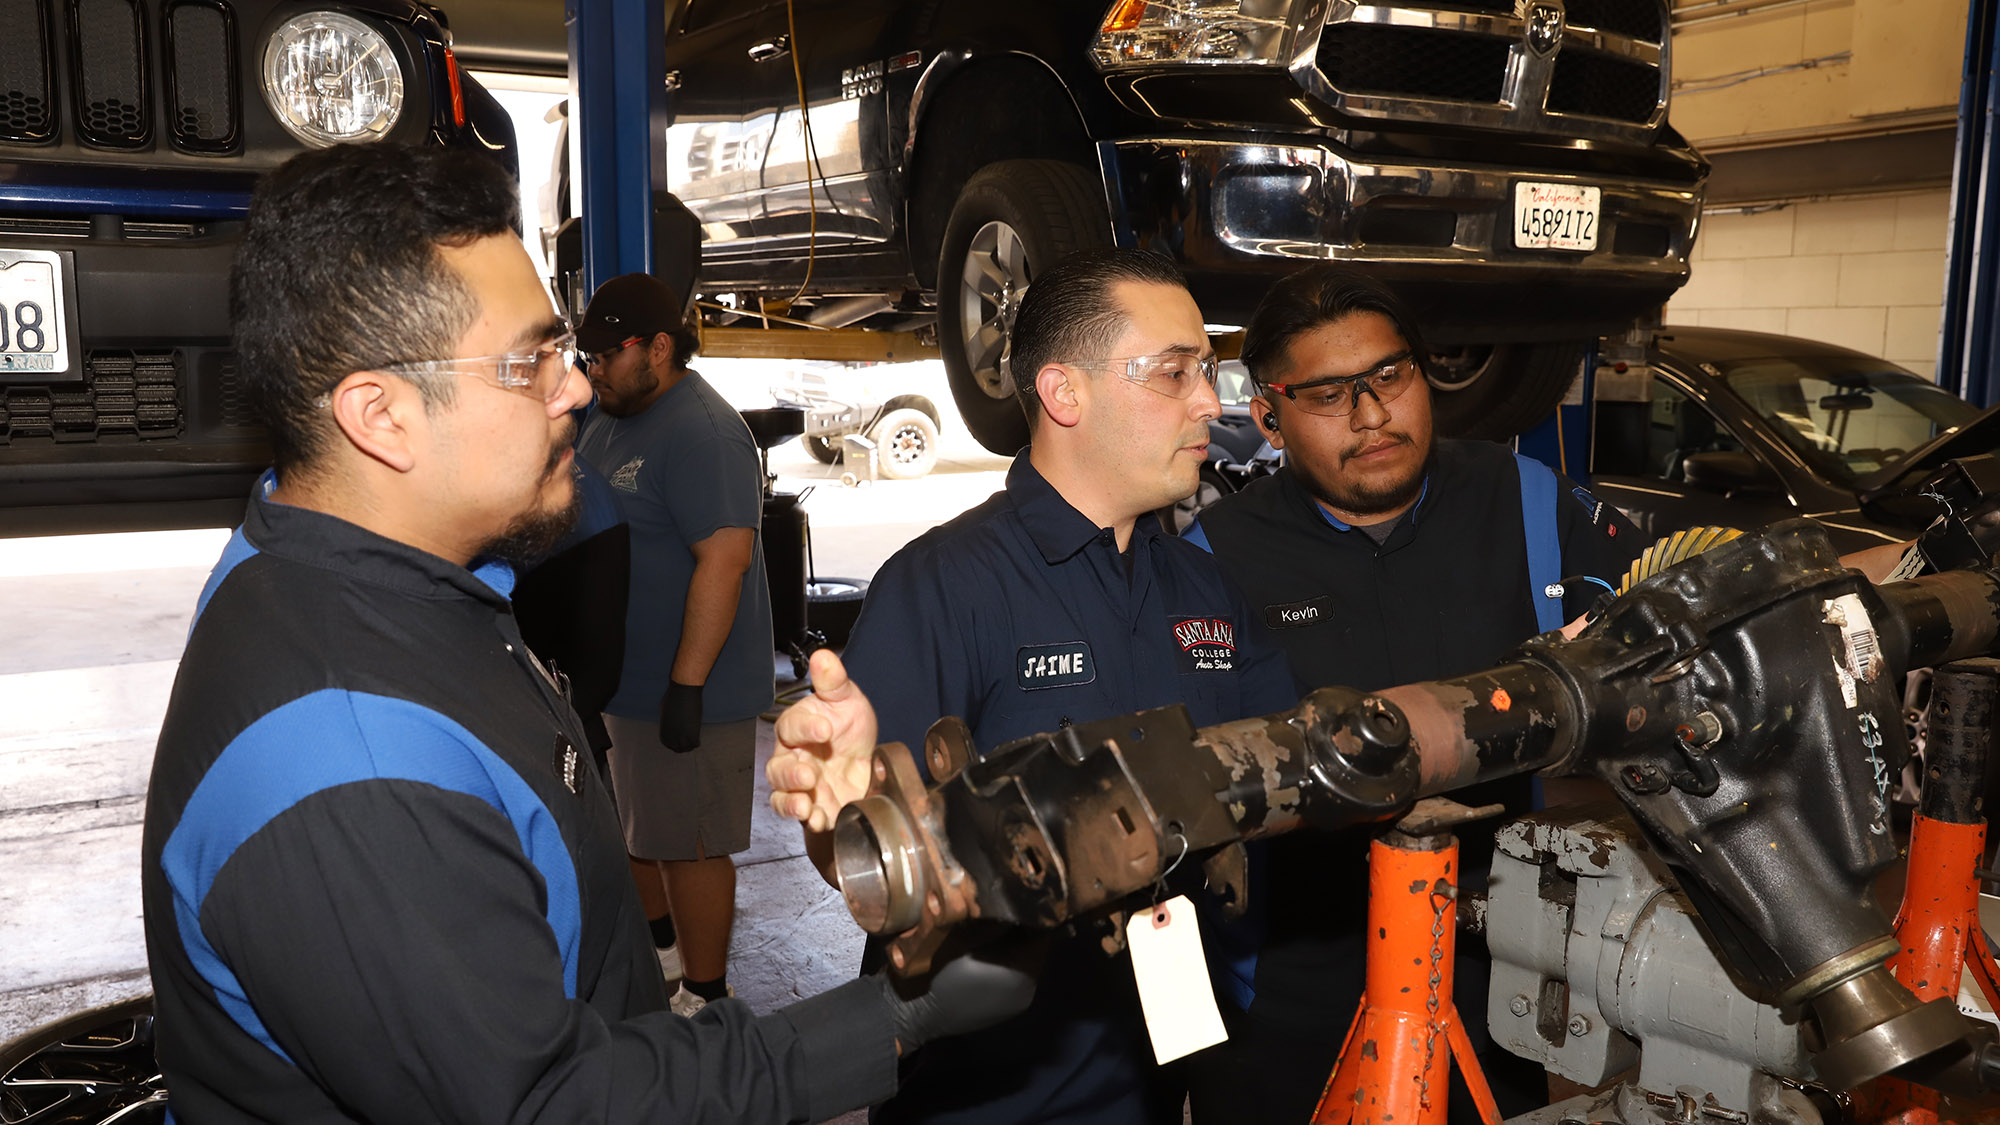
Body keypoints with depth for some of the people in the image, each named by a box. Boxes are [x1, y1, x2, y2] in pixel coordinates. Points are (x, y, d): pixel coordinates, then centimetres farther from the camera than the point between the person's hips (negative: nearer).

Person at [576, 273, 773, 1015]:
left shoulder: (703, 432, -22)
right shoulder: (611, 417, 10)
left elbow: (725, 556, -28)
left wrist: (687, 683, -29)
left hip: (686, 687, -10)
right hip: (623, 675, 10)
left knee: (688, 843, 2)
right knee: (634, 823, 24)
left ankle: (706, 995, 17)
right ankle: (655, 937, 45)